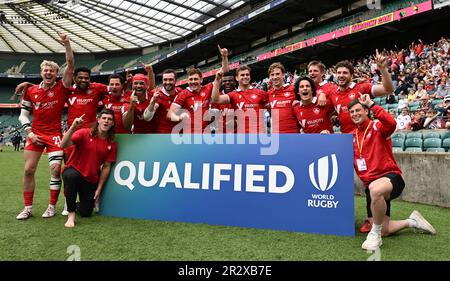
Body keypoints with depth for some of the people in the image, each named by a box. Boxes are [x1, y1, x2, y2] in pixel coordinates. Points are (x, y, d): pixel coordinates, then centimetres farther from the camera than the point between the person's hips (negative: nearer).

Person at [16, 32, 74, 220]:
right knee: (28, 170, 1)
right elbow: (24, 114, 10)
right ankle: (28, 208, 13)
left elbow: (70, 65, -11)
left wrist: (67, 44, -18)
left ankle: (52, 206, 8)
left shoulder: (61, 88, -2)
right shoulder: (31, 91, 5)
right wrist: (29, 133, -2)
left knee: (56, 169, -7)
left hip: (55, 135, -3)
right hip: (35, 135, 3)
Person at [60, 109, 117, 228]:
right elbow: (63, 145, -25)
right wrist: (73, 127, -39)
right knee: (71, 176, -40)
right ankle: (71, 214, -22)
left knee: (86, 213, 2)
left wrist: (99, 189, -1)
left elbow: (106, 167, 0)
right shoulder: (84, 133, -12)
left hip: (91, 180, 3)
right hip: (73, 170, -3)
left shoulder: (111, 144, -3)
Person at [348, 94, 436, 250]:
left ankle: (375, 233, -21)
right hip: (371, 185, 6)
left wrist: (371, 104, -25)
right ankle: (411, 222, 35)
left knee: (375, 189, -44)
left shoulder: (378, 127, -6)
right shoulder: (352, 136, 11)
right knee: (384, 231, 5)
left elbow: (392, 123, -29)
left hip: (390, 177, -6)